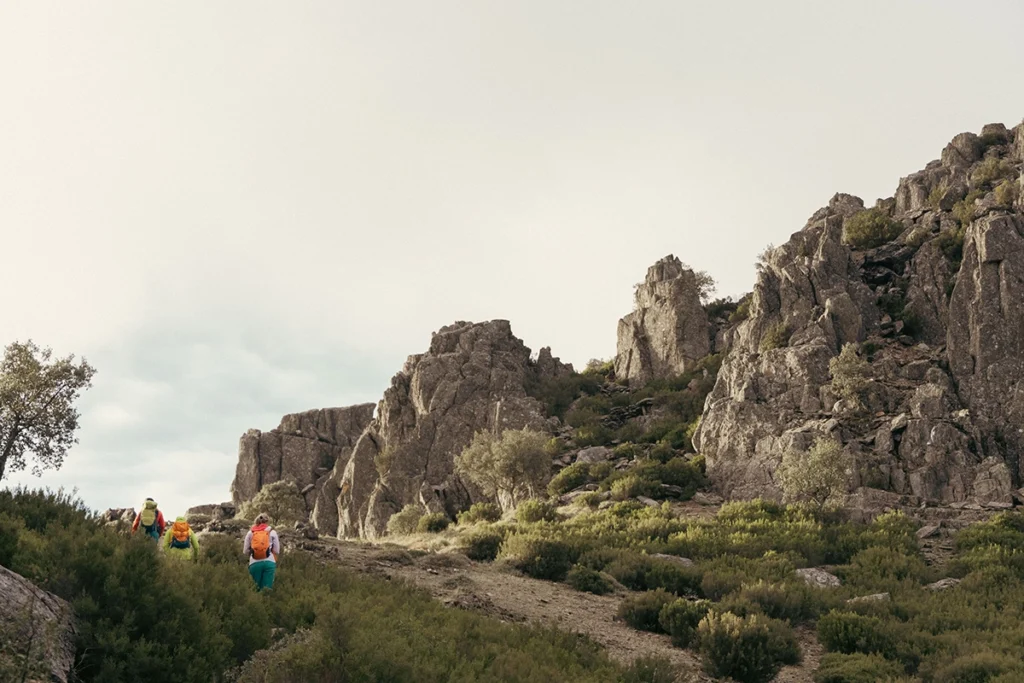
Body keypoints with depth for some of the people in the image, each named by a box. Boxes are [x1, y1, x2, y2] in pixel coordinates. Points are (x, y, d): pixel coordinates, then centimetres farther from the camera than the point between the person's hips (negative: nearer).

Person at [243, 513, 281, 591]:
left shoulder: (250, 533, 13)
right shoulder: (272, 532, 9)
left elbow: (245, 551, 11)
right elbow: (276, 551, 7)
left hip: (254, 563, 1)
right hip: (269, 562, -1)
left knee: (258, 589, 7)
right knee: (267, 589, -6)